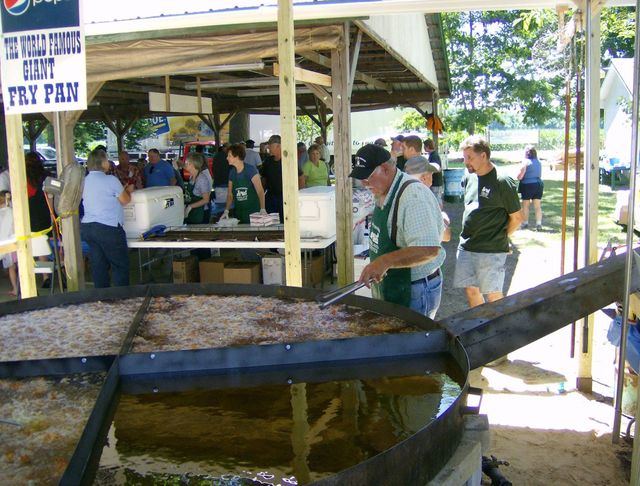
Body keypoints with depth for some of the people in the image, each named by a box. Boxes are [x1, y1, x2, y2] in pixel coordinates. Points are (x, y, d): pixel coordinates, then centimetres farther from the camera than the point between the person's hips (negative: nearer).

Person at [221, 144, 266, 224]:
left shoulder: (251, 170, -10)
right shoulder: (232, 172, 6)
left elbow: (260, 191, -18)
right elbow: (230, 194, 12)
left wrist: (262, 209, -32)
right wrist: (226, 211, -2)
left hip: (253, 212, -5)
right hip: (238, 213, 5)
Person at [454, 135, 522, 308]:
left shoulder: (503, 182, -13)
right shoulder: (469, 178, 6)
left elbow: (516, 218, -6)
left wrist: (499, 238, 2)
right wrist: (471, 236, 14)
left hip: (491, 250, -6)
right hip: (466, 247, 6)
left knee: (493, 294, 2)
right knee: (470, 289, 12)